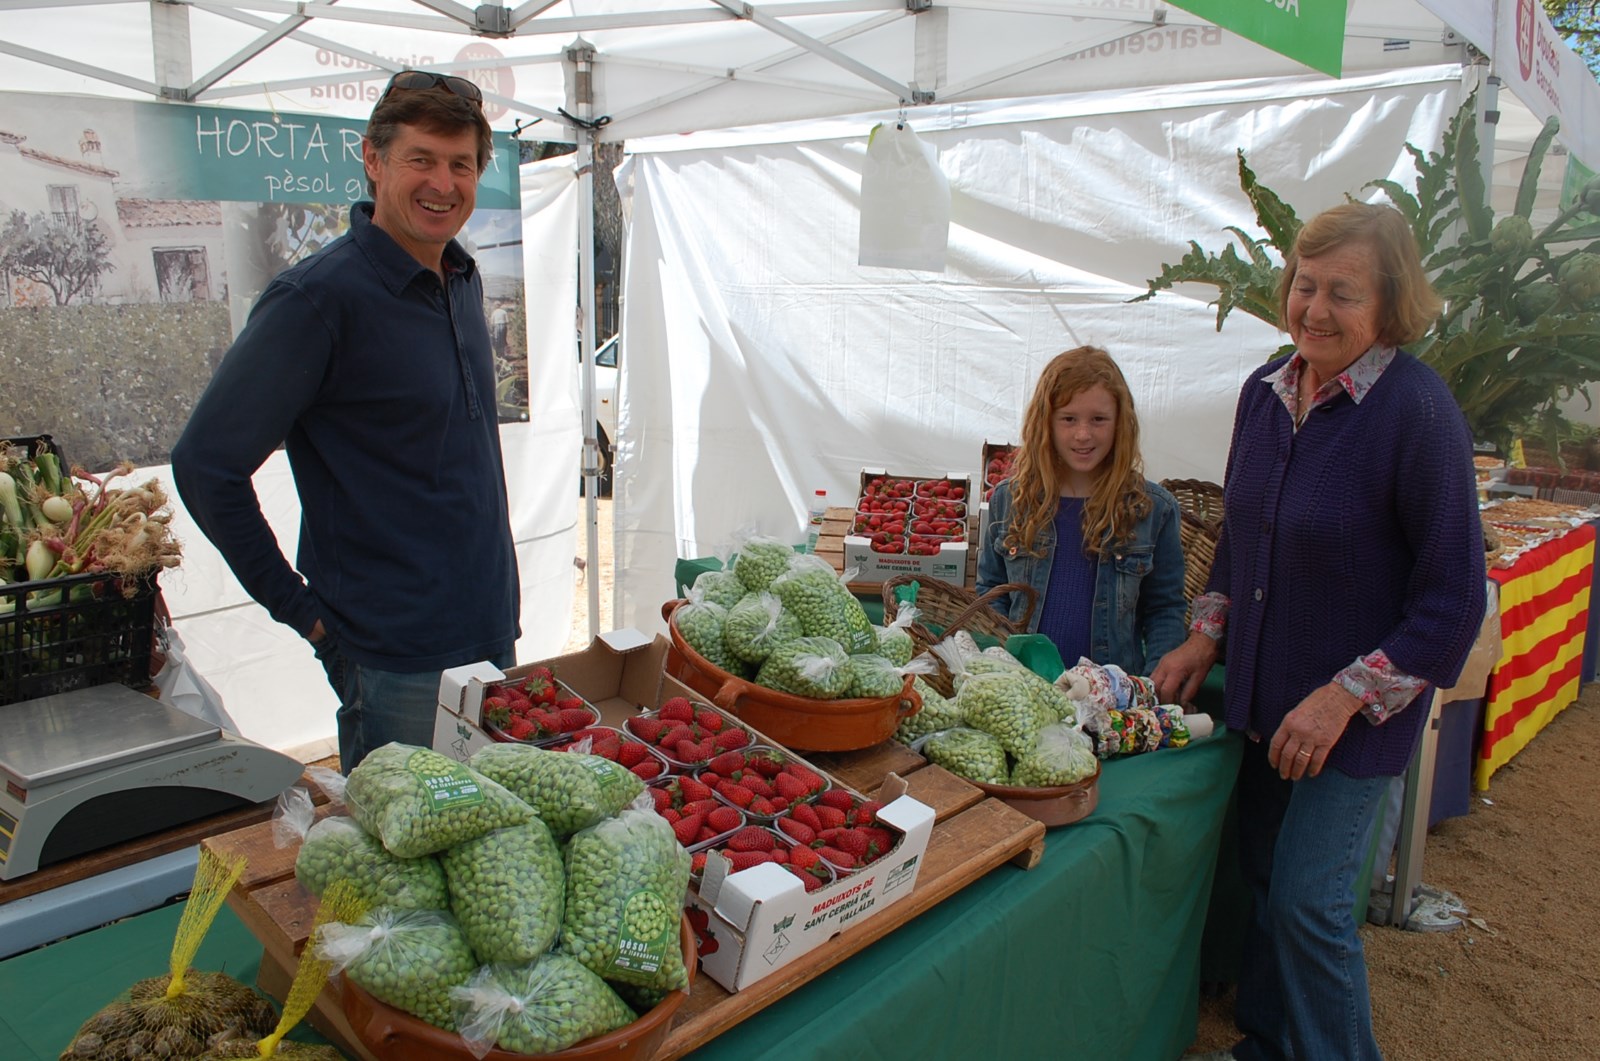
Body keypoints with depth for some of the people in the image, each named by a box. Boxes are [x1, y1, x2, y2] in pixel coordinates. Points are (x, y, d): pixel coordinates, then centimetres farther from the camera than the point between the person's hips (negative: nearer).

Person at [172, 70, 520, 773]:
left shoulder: (464, 281, 7)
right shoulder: (317, 298, -17)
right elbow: (205, 465, -15)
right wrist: (297, 606, -11)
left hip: (485, 624, 8)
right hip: (389, 647, -7)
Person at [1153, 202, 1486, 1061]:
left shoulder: (1419, 412, -19)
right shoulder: (1265, 392, 0)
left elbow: (1453, 596, -16)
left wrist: (1344, 697, -19)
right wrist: (1206, 637, 7)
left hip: (1356, 709, -6)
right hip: (1263, 691, 6)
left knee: (1309, 902, 0)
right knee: (1264, 876, 18)